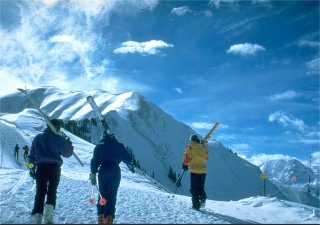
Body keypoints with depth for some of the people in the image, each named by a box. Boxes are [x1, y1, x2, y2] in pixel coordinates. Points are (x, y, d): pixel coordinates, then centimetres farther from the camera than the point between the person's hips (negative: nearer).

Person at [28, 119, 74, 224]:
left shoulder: (38, 137, 8)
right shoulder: (59, 139, -4)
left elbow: (32, 154, 11)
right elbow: (67, 153, 3)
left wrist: (32, 168, 16)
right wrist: (69, 145, 21)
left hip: (41, 168, 2)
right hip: (54, 168, -2)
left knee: (40, 192, 9)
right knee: (52, 191, 10)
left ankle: (37, 217, -1)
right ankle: (48, 216, -3)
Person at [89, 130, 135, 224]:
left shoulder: (99, 146, 5)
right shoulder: (119, 145, 8)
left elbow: (94, 161, -3)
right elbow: (128, 158, 15)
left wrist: (93, 174, -1)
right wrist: (131, 167, 32)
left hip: (103, 172, 0)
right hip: (115, 172, 0)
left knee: (102, 194, 13)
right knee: (112, 195, 4)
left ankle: (101, 217, 8)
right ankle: (109, 217, -3)